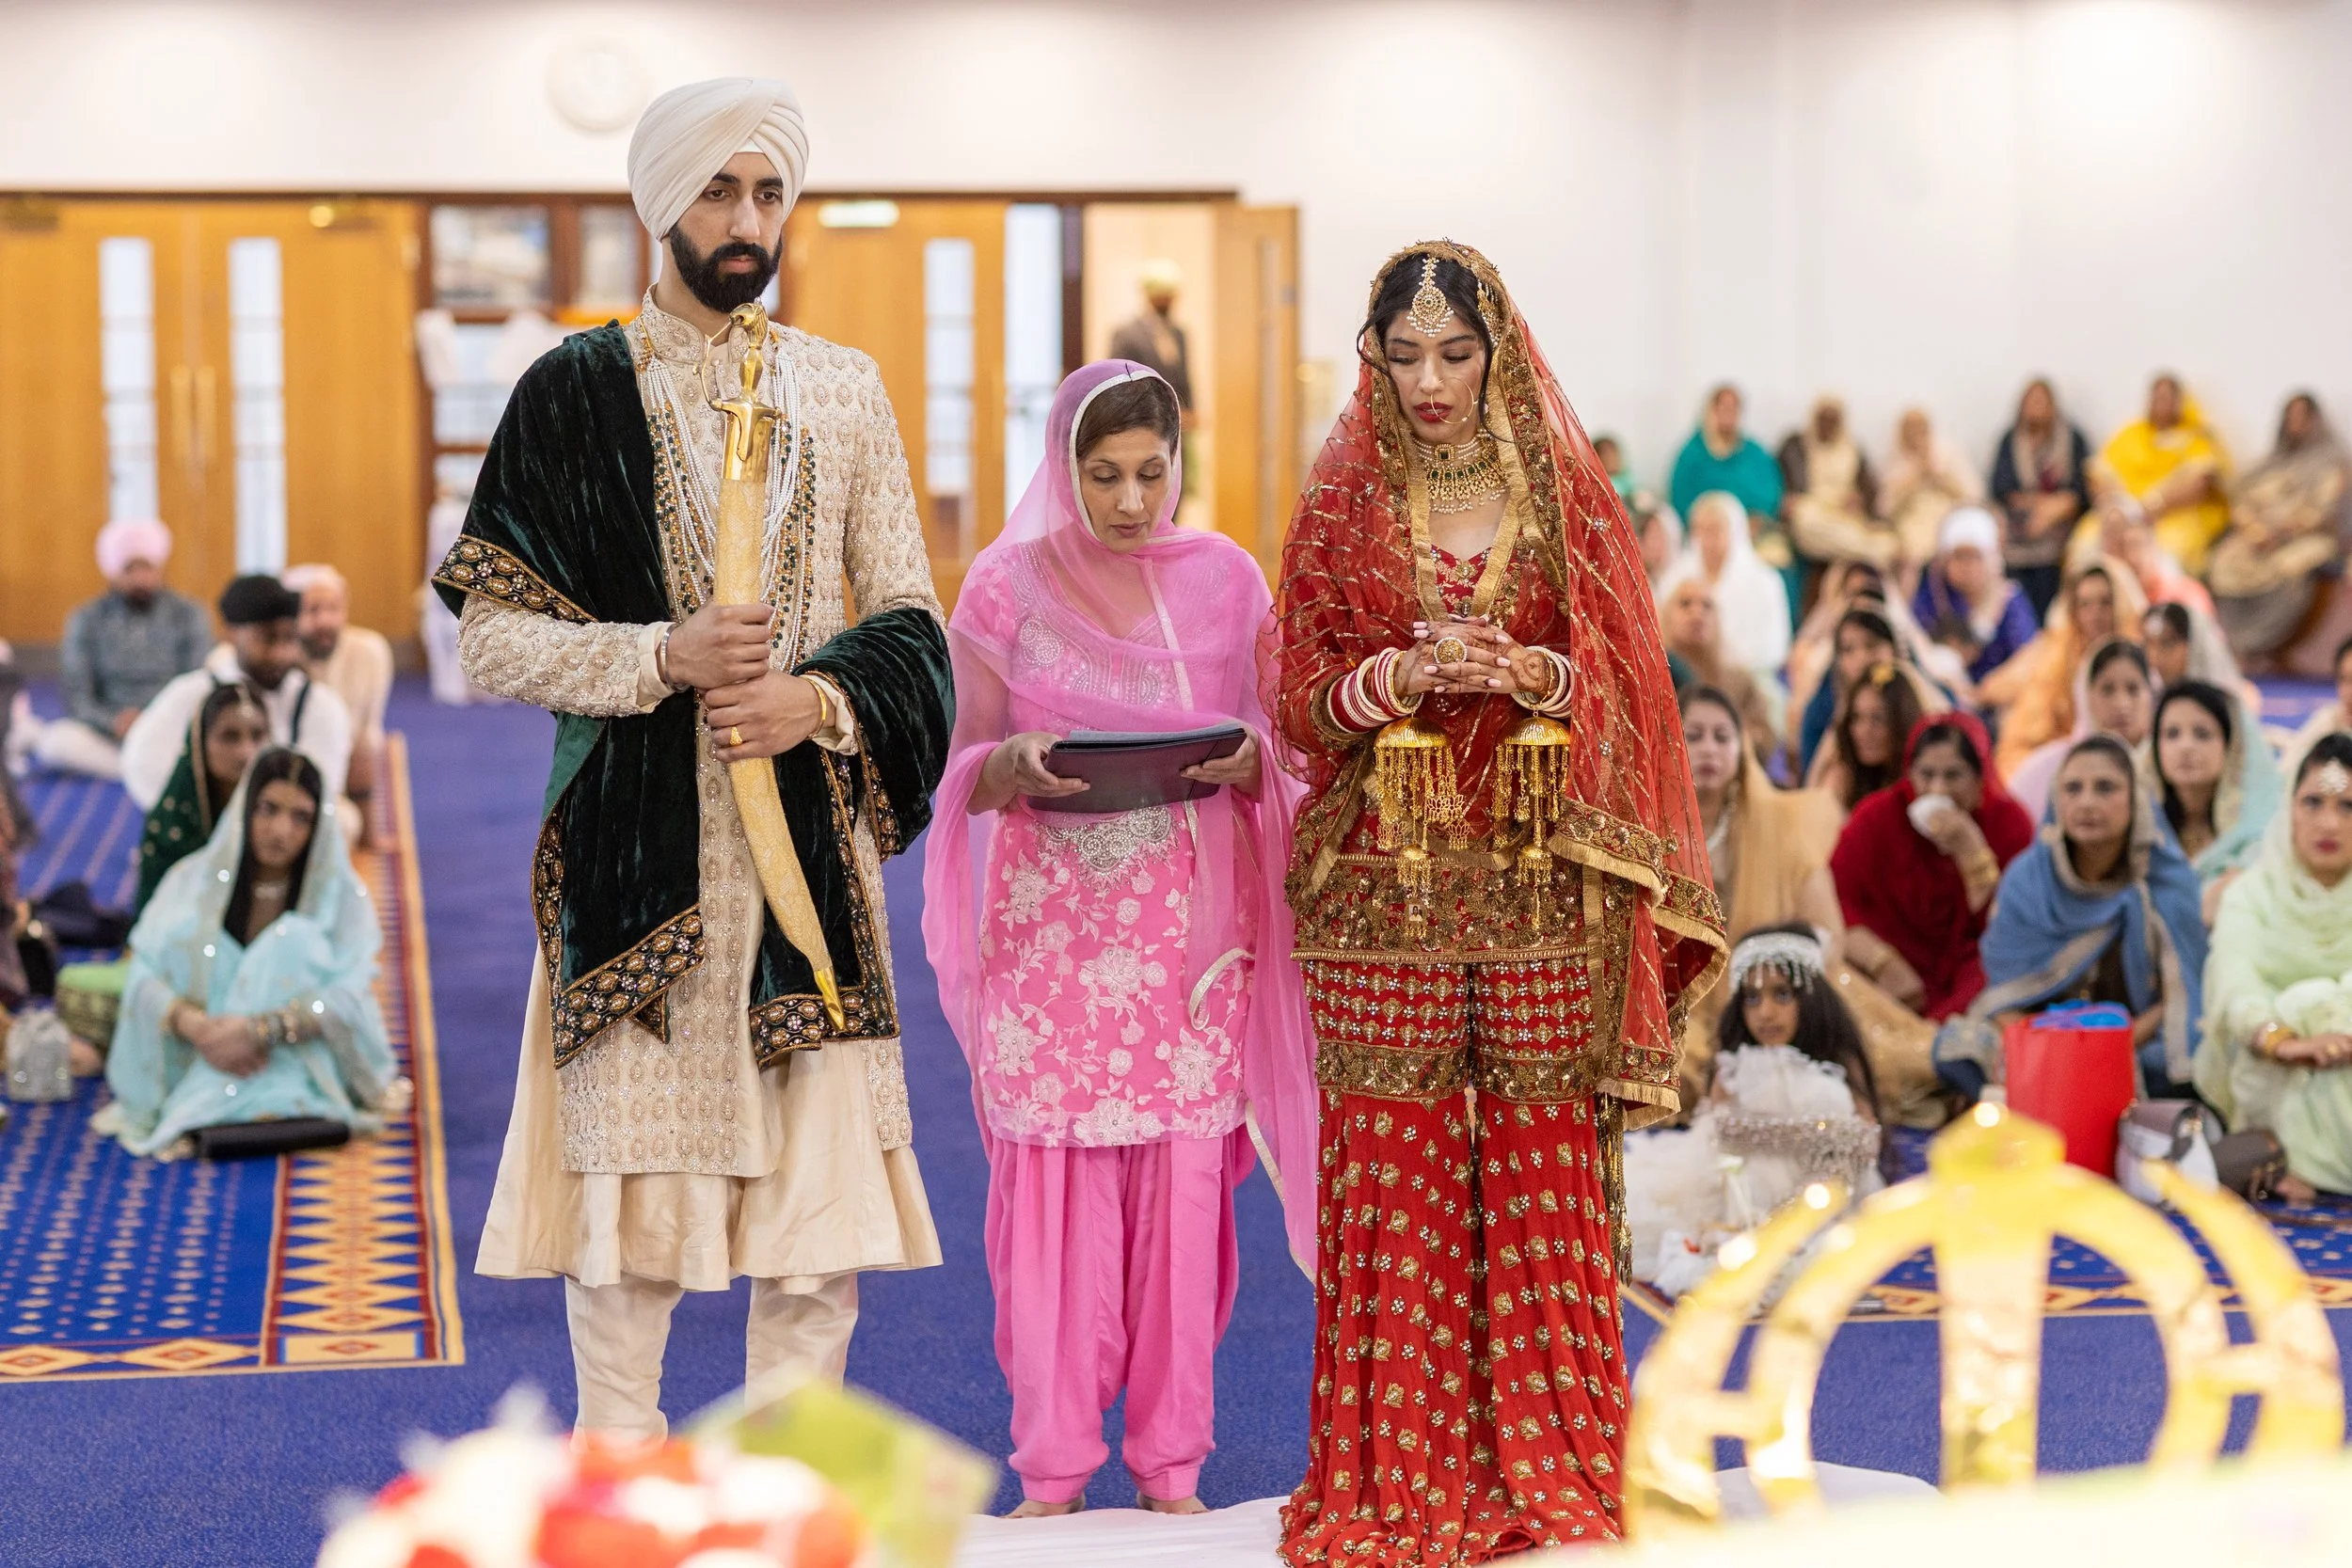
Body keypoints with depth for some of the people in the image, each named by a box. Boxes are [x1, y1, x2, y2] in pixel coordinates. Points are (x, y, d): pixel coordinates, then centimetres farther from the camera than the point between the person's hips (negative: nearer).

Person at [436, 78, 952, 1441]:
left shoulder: (844, 391, 11)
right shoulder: (577, 391, 2)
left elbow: (913, 623, 10)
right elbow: (493, 638, -2)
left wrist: (817, 697, -10)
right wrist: (667, 655, -16)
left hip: (812, 846, 3)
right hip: (637, 853, -2)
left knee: (825, 1180, 1)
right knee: (629, 1186, -2)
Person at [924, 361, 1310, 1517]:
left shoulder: (1226, 580, 4)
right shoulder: (1007, 585, 1)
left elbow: (1275, 759, 9)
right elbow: (964, 770, 4)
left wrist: (1240, 762, -13)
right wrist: (1019, 765, -18)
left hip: (1188, 920, 1)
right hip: (1049, 922, -1)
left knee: (1181, 1178, 1)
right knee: (1050, 1179, -3)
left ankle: (1170, 1459, 12)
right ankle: (1052, 1466, 7)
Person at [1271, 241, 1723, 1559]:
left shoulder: (1571, 501, 8)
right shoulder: (1337, 509, 8)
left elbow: (1631, 687, 6)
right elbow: (1300, 706, 5)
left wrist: (1531, 673, -13)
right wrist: (1404, 673, -13)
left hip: (1544, 886, 0)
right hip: (1387, 891, 0)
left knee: (1546, 1168, -2)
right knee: (1392, 1165, -2)